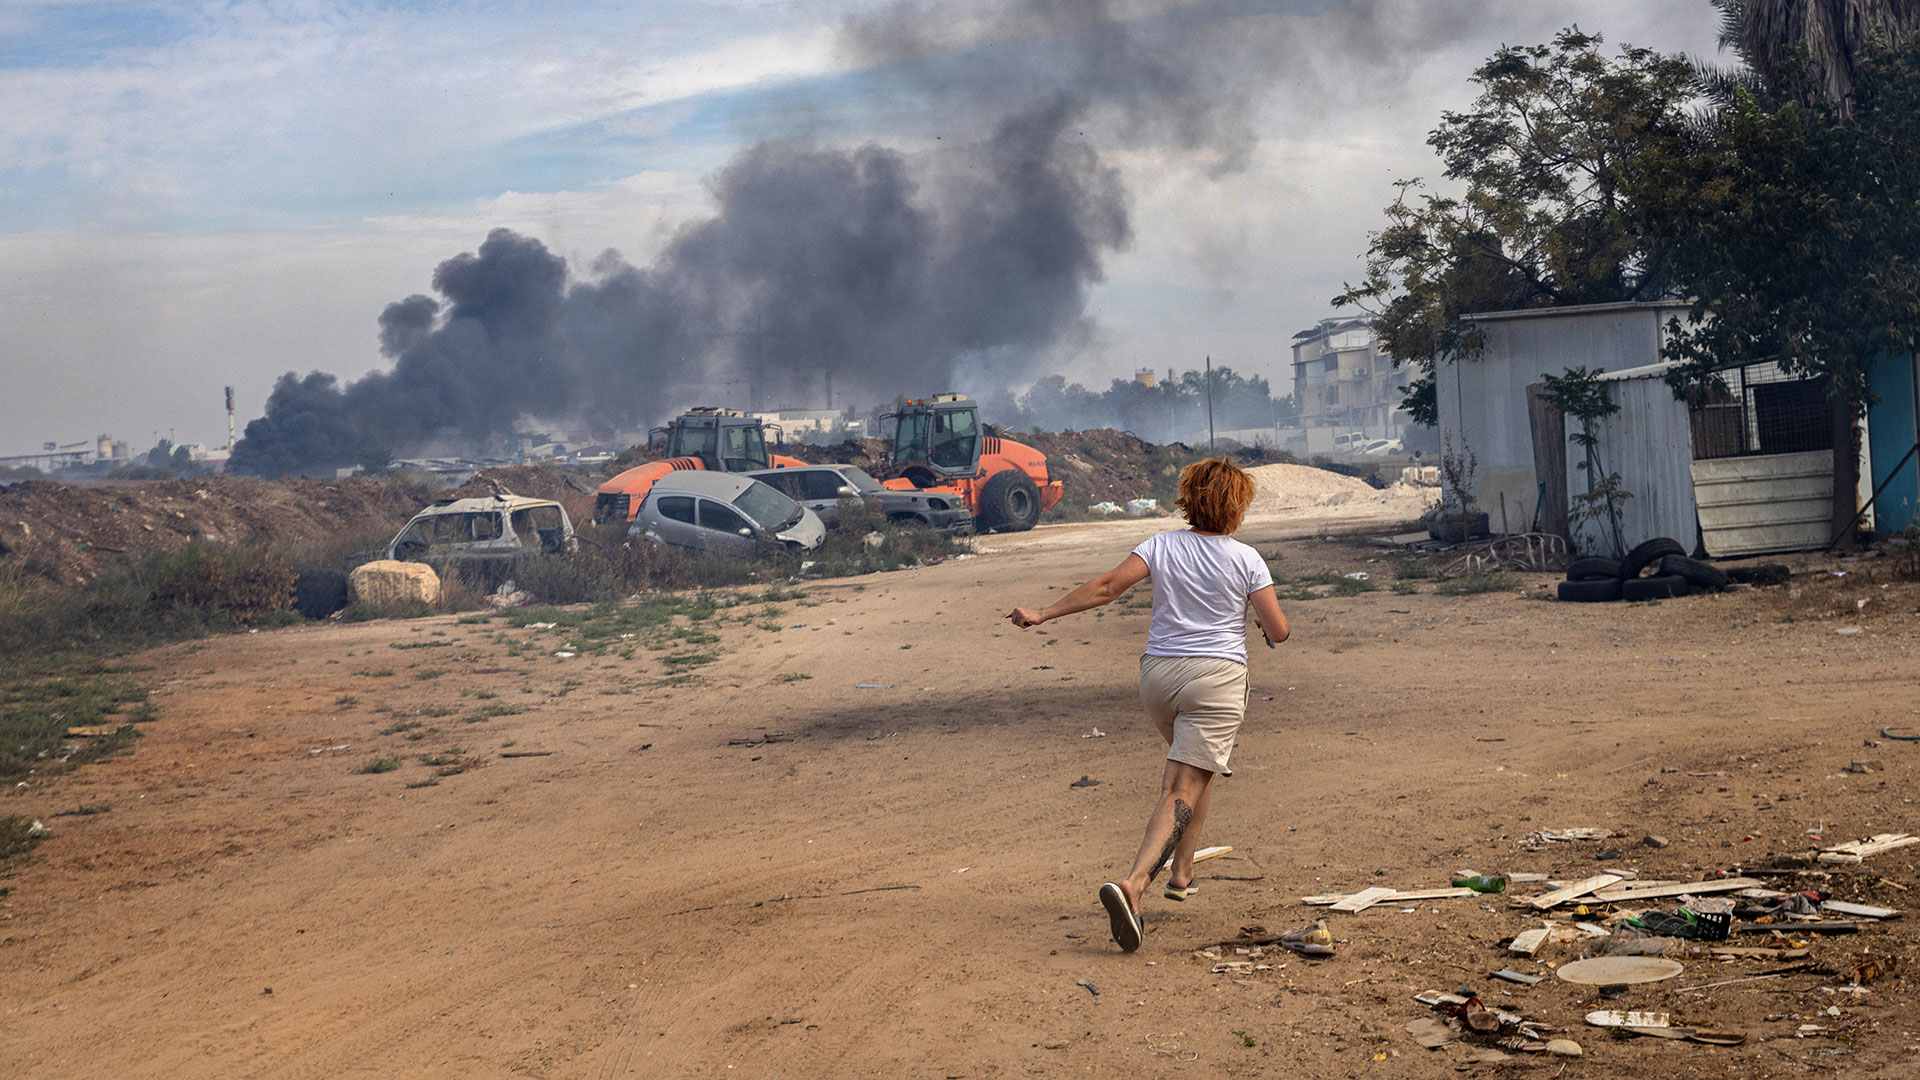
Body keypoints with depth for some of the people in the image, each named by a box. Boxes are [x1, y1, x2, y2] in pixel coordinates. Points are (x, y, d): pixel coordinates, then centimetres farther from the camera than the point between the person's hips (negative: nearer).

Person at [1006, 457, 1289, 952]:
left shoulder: (1161, 546, 2)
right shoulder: (1246, 559, -3)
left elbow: (1106, 587, -6)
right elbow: (1278, 631, -2)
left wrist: (1042, 614, -2)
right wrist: (1270, 630, 22)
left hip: (1158, 673, 4)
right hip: (1218, 678, -4)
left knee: (1189, 764, 29)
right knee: (1185, 789, -8)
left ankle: (1181, 869, 32)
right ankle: (1132, 884, -26)